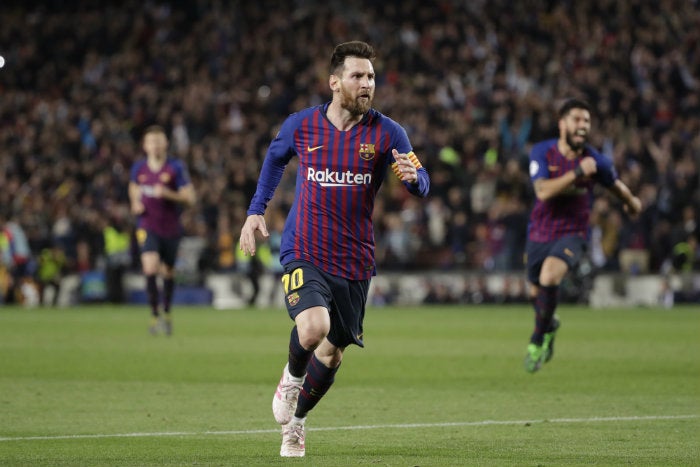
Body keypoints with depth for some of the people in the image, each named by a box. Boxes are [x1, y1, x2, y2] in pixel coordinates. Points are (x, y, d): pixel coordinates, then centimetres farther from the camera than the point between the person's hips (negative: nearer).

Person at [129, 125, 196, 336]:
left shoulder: (176, 167, -8)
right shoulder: (138, 168, 1)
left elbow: (190, 198, -9)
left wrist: (169, 193, -24)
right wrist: (135, 204, 2)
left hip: (171, 227, 0)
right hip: (147, 226, 0)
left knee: (168, 272, 13)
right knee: (150, 268, -20)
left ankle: (167, 312, 36)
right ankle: (154, 315, -12)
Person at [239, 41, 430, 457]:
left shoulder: (387, 133, -4)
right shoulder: (301, 125, -1)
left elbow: (422, 186, -9)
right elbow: (275, 158, 20)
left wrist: (412, 176, -32)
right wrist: (257, 210, 15)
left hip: (354, 262, 2)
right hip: (304, 254, -2)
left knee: (331, 354, 11)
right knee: (313, 327, -27)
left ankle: (296, 421, 38)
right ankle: (292, 376, 8)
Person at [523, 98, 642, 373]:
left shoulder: (595, 160, -10)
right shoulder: (542, 152, -11)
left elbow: (616, 185, 12)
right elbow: (543, 191, -26)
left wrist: (631, 202, 29)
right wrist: (577, 173, -32)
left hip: (573, 234, -2)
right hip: (540, 234, 2)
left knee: (549, 278, -30)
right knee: (536, 293, 17)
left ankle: (538, 340, -11)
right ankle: (549, 325, 54)